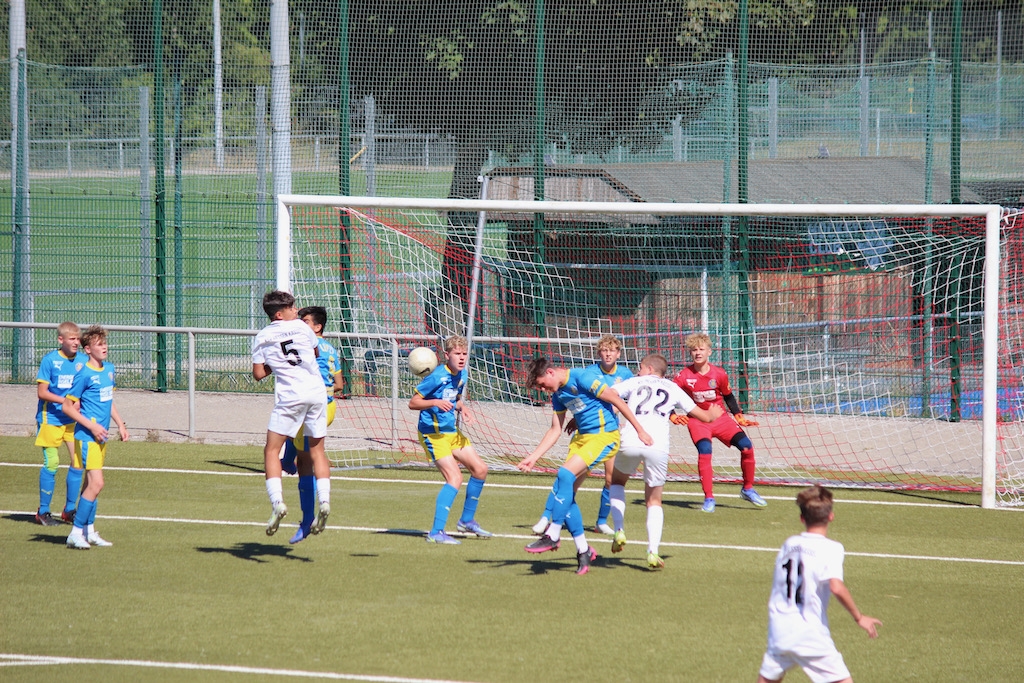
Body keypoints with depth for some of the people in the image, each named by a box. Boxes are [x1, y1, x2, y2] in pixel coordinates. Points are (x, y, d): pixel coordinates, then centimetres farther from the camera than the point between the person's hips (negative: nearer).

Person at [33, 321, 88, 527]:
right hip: (51, 418, -4)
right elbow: (41, 392, -10)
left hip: (74, 419, 4)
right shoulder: (50, 360, -9)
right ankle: (43, 512, 10)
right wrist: (65, 401, -20)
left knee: (78, 461, -1)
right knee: (51, 463, -2)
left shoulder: (83, 360, 2)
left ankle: (69, 510, 13)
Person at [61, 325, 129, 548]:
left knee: (92, 483, 14)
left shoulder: (109, 369, 10)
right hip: (87, 436, -8)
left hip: (101, 436, 8)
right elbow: (68, 406, -12)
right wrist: (92, 426, -17)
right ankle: (76, 533, -9)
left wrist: (120, 423, 20)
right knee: (96, 483, -14)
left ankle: (89, 531, 21)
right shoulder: (84, 374, -14)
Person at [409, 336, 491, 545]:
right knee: (455, 478, -20)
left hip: (452, 432, 9)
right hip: (434, 434, -9)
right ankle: (436, 532, -21)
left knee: (480, 469, 12)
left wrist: (462, 409, 0)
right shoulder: (437, 376, -19)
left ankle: (467, 520, 28)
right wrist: (436, 402, -32)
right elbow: (412, 403, -16)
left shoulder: (461, 375, 5)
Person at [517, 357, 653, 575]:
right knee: (566, 493, 2)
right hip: (582, 438, 9)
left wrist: (640, 430, -13)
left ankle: (552, 536, -20)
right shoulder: (558, 395, 12)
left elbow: (616, 401, -13)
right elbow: (555, 430, 19)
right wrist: (533, 458, 12)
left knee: (565, 474, -24)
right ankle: (583, 551, 11)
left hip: (604, 436, -9)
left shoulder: (582, 377, -15)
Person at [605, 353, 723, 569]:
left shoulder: (634, 383, 21)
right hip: (658, 446, 1)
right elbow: (704, 416, 30)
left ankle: (619, 531, 11)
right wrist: (713, 414, 53)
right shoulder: (673, 389, 24)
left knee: (617, 481, 29)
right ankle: (653, 551, -1)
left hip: (630, 443, -1)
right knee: (654, 501, 17)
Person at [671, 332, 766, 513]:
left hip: (720, 418, 2)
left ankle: (747, 489, 8)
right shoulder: (684, 376, -11)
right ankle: (709, 498, -19)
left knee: (746, 446, -12)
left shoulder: (719, 374, -6)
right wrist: (673, 417, -19)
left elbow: (728, 397, 10)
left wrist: (739, 417, 7)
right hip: (697, 421, -2)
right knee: (704, 451, -28)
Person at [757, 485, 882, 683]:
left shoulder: (789, 544, 8)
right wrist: (859, 617, -15)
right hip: (811, 636, -5)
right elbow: (836, 587, -24)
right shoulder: (831, 548, -10)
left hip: (779, 632, 5)